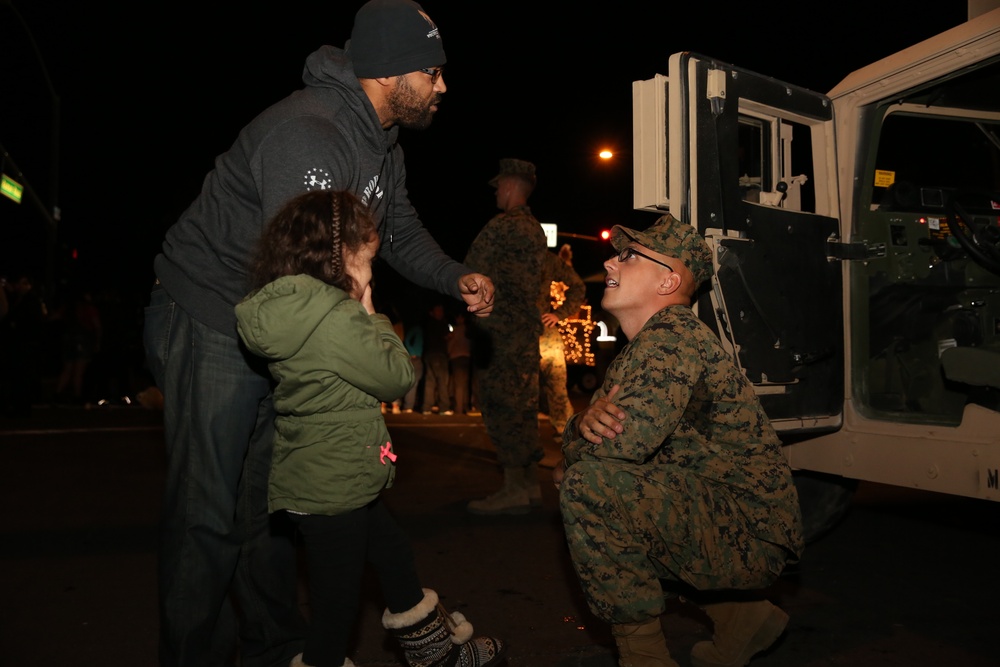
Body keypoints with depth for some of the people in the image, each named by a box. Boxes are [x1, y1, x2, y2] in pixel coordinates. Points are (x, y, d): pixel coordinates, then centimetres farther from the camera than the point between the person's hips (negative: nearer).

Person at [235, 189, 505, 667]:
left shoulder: (288, 307, 4)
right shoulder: (335, 317, -24)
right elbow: (397, 377, -16)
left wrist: (361, 317, 3)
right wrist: (371, 316, -7)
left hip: (311, 480, 10)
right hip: (331, 488, -10)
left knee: (395, 556, 24)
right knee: (337, 598, 9)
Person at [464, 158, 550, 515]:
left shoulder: (500, 226, -11)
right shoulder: (536, 229, 18)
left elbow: (472, 270, -8)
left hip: (501, 328, -9)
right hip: (529, 325, 9)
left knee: (500, 403, -7)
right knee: (523, 402, 12)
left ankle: (514, 488, -4)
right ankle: (531, 483, 17)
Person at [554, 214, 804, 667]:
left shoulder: (675, 336, -18)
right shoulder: (640, 347, 13)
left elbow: (625, 439, -30)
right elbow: (604, 425, 10)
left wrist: (567, 465, -8)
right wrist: (587, 418, -15)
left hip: (750, 537, -10)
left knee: (588, 485, -22)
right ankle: (741, 615, 23)